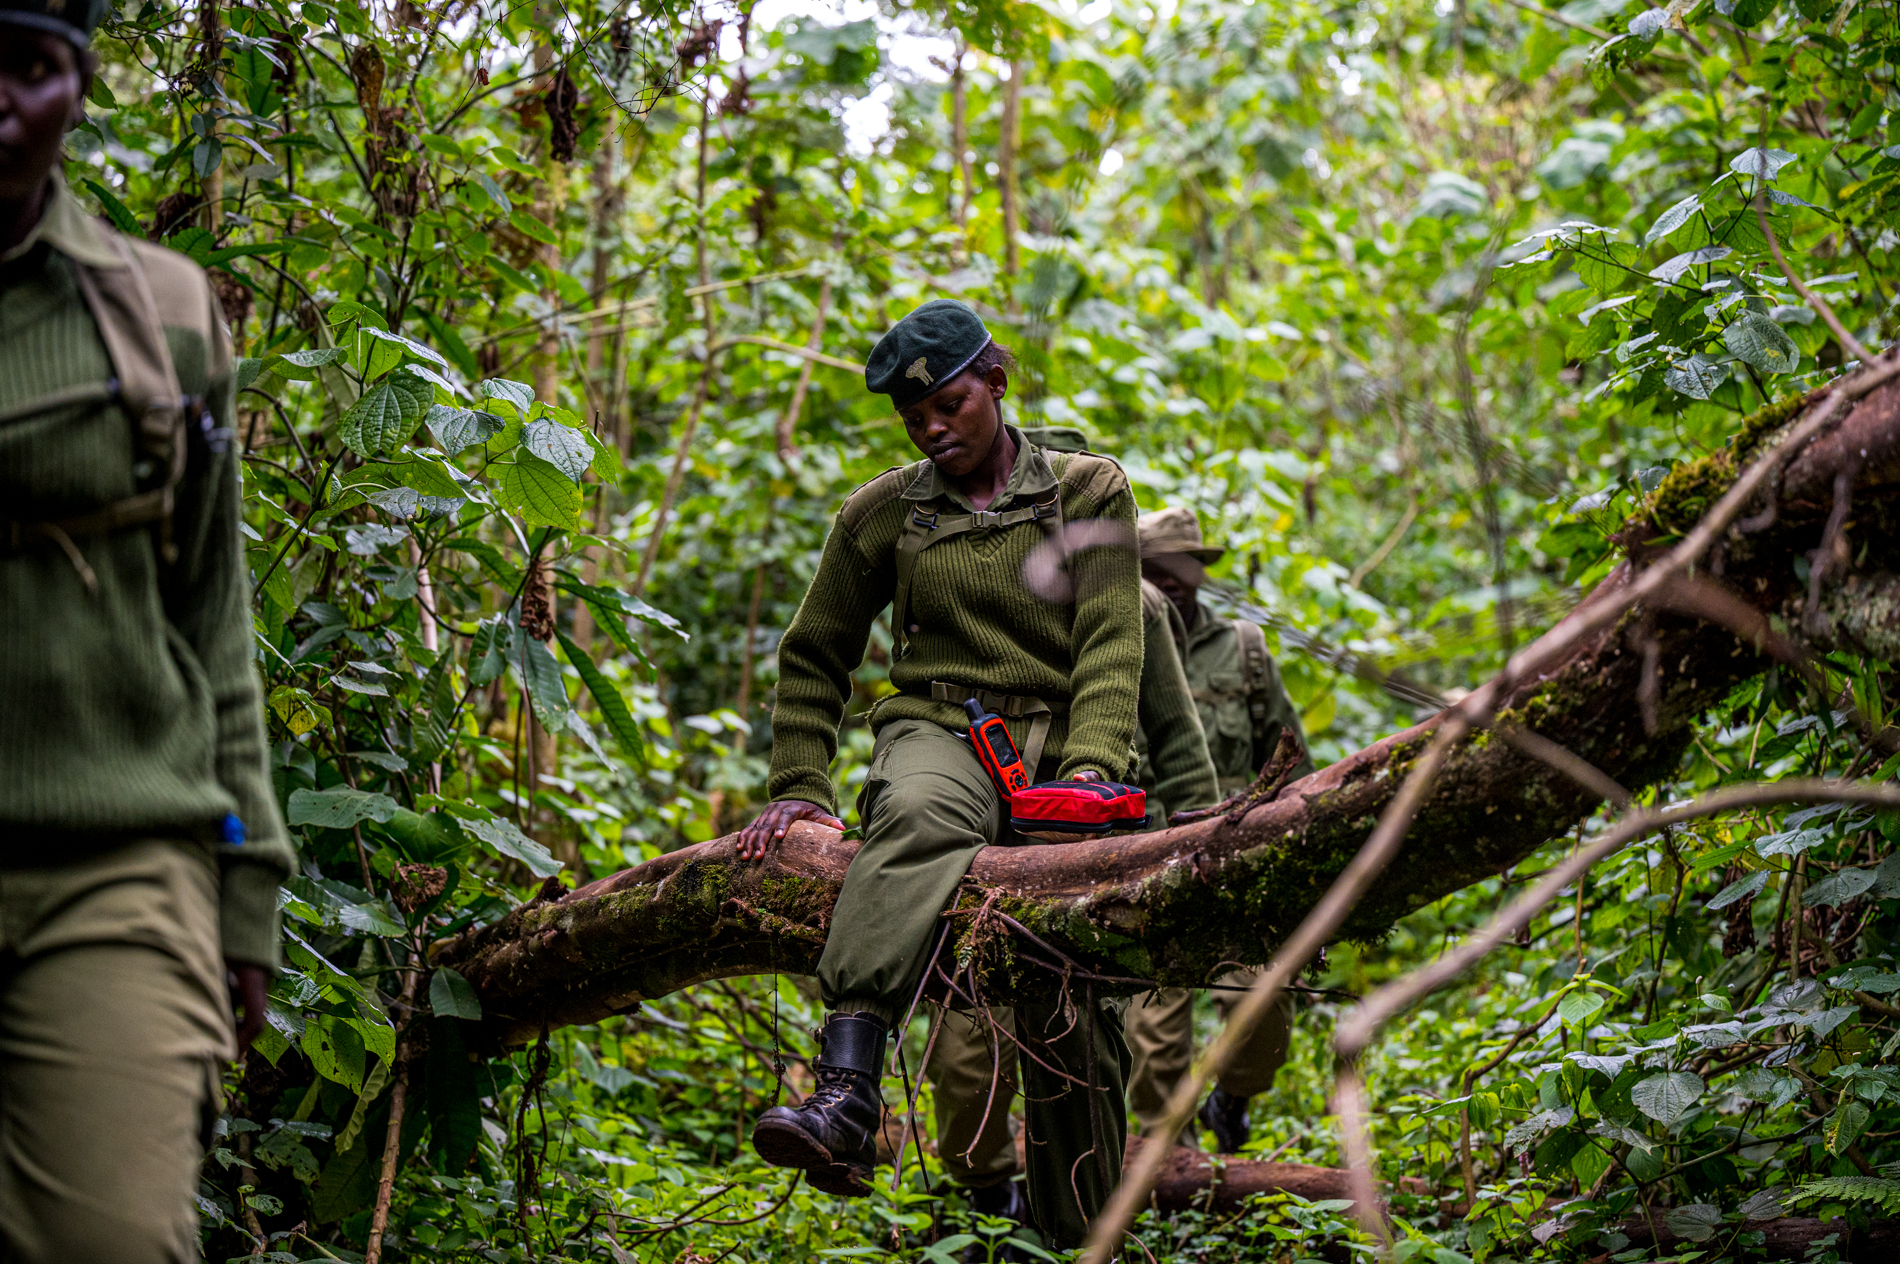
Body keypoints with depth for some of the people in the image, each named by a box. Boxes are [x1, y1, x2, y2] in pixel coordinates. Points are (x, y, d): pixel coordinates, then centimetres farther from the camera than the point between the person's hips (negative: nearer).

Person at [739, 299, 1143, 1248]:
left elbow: (1110, 648, -2)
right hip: (938, 732, -1)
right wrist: (798, 786, 8)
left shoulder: (1088, 492, 10)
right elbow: (814, 659, 21)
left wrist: (1090, 771, -19)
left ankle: (1082, 1235, 1)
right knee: (919, 816, -39)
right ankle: (845, 1105, -57)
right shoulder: (883, 512, 13)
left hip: (1056, 737, 1)